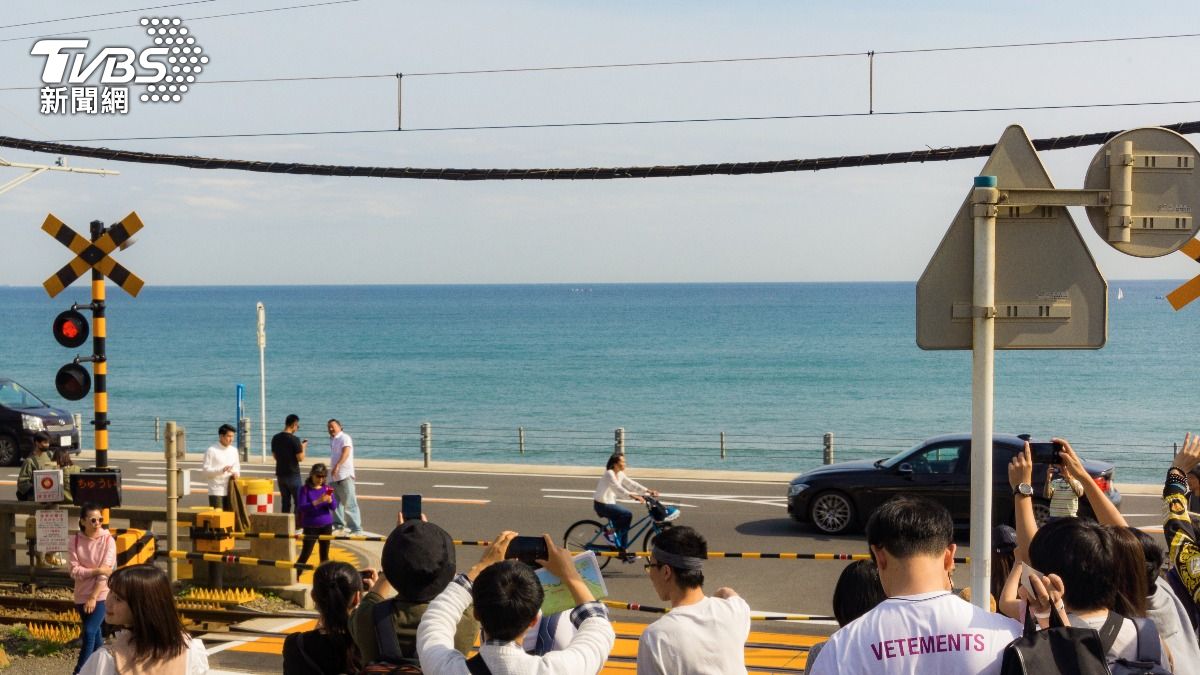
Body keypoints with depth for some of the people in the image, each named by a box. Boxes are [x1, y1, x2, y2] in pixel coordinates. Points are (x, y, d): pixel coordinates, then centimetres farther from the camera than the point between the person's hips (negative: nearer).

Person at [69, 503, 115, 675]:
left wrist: (93, 597, -18)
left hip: (102, 595, -3)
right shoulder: (75, 540, -3)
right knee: (95, 634, 14)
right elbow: (74, 571, -9)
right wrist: (97, 570, -22)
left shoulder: (108, 540, -9)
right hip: (81, 595, 3)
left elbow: (106, 572, -14)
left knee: (89, 633, -14)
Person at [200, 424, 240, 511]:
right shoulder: (211, 451, -7)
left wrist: (236, 473, -2)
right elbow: (205, 470, -9)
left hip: (230, 491, 5)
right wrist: (221, 470, -22)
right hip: (216, 491, -5)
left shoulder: (234, 450, 11)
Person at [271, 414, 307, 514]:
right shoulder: (294, 439, -16)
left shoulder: (275, 438, 5)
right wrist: (303, 448, 3)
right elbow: (300, 458, -16)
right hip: (293, 475, -6)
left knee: (285, 502, 11)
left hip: (280, 474, 6)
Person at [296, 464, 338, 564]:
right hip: (310, 526, -4)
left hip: (326, 526, 4)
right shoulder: (305, 489, -9)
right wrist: (317, 501, -29)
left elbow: (334, 506, -2)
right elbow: (301, 508, -18)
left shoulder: (327, 489, 2)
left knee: (324, 554, 10)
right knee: (305, 554, -2)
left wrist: (329, 500, -24)